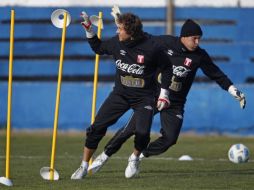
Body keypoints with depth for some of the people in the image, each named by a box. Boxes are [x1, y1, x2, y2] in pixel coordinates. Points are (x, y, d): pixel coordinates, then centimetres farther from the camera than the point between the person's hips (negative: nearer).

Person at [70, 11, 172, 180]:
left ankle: (134, 159, 14)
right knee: (97, 128, -7)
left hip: (144, 97, -3)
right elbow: (98, 48, 13)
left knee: (142, 133, -20)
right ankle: (84, 167, 6)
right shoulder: (116, 42, -8)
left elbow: (166, 68, -2)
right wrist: (89, 29, 1)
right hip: (120, 94, 3)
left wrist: (164, 94, -3)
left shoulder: (152, 47, -18)